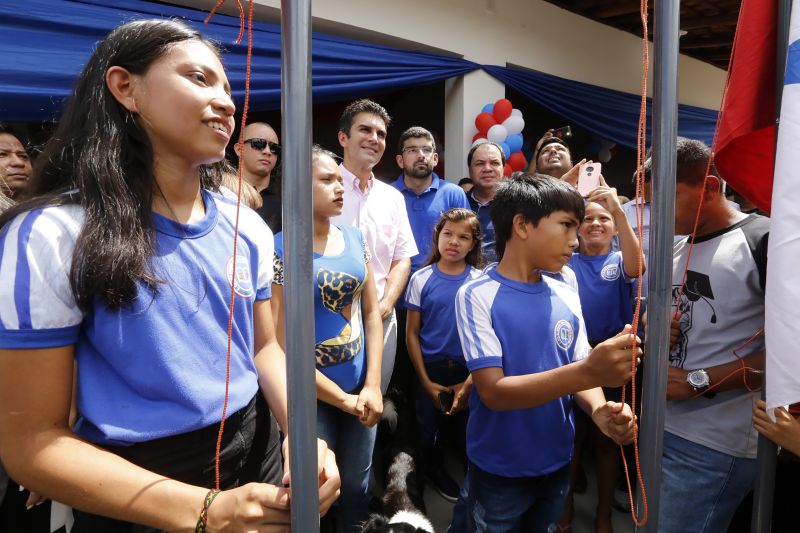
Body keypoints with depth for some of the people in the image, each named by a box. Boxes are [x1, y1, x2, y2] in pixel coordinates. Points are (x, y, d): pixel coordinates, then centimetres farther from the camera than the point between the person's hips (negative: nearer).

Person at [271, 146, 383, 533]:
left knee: (357, 486, 19)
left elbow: (372, 312, 5)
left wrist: (372, 386, -4)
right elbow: (281, 341, -15)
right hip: (311, 394, -4)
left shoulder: (354, 238, 2)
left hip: (361, 388, 5)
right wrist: (343, 399, -10)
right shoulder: (280, 249, -14)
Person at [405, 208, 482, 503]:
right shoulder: (421, 279, -4)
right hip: (431, 369, 0)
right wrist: (427, 382, -5)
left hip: (469, 371, 0)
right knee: (427, 433, 14)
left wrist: (469, 383, -8)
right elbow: (412, 334, -2)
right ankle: (434, 473, 42)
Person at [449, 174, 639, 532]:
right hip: (499, 472, -5)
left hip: (557, 464, 5)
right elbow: (493, 392, -24)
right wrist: (587, 372, -34)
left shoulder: (567, 298, -3)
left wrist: (600, 410, -21)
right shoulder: (477, 295, -18)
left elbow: (580, 375, 1)